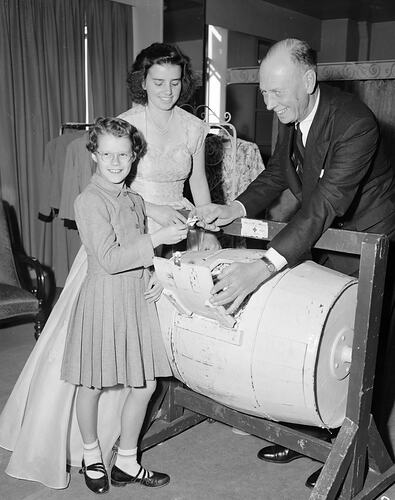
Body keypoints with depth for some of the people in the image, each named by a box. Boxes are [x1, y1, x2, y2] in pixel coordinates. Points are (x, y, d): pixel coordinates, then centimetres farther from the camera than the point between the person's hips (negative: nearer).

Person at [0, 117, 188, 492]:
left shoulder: (134, 200, 10)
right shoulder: (89, 200, -14)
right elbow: (110, 259, -22)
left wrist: (152, 277, 2)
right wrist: (159, 239, -24)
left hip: (137, 299, 7)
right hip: (103, 298, -7)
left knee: (145, 383, 9)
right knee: (93, 384, 9)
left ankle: (126, 462, 27)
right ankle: (90, 454, 35)